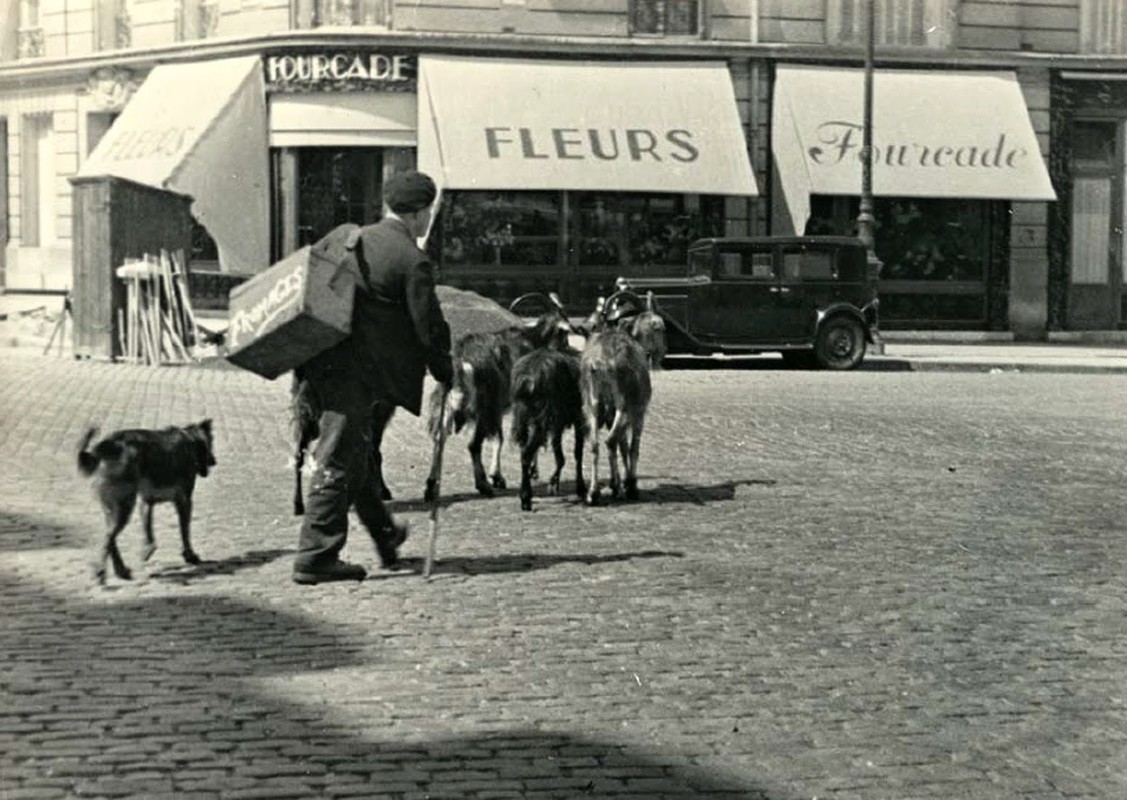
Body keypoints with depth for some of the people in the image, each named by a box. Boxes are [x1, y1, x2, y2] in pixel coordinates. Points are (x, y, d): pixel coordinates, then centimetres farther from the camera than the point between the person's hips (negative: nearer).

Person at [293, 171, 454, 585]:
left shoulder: (355, 239, 12)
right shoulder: (411, 260, -12)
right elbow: (428, 328, -11)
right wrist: (447, 375, 3)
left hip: (330, 362, 9)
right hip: (360, 373, -9)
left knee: (355, 451, 20)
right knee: (340, 458, -5)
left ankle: (384, 535, 37)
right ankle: (316, 557, -3)